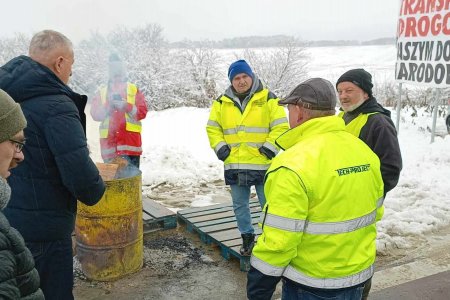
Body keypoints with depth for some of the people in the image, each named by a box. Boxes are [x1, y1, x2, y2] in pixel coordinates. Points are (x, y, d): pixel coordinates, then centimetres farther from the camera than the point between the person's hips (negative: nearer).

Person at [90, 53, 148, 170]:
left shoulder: (134, 89, 11)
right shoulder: (102, 91, 15)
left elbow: (142, 112, 2)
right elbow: (95, 113, 5)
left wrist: (126, 106, -13)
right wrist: (108, 106, -12)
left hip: (130, 140, -2)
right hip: (109, 141, 2)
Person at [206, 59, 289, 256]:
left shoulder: (268, 99, -2)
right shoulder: (222, 103, 7)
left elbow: (281, 127, -3)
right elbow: (212, 128, 13)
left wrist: (269, 147, -11)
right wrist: (219, 146, -1)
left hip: (262, 164, -3)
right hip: (234, 165, 3)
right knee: (239, 205, 14)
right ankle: (247, 236, 31)